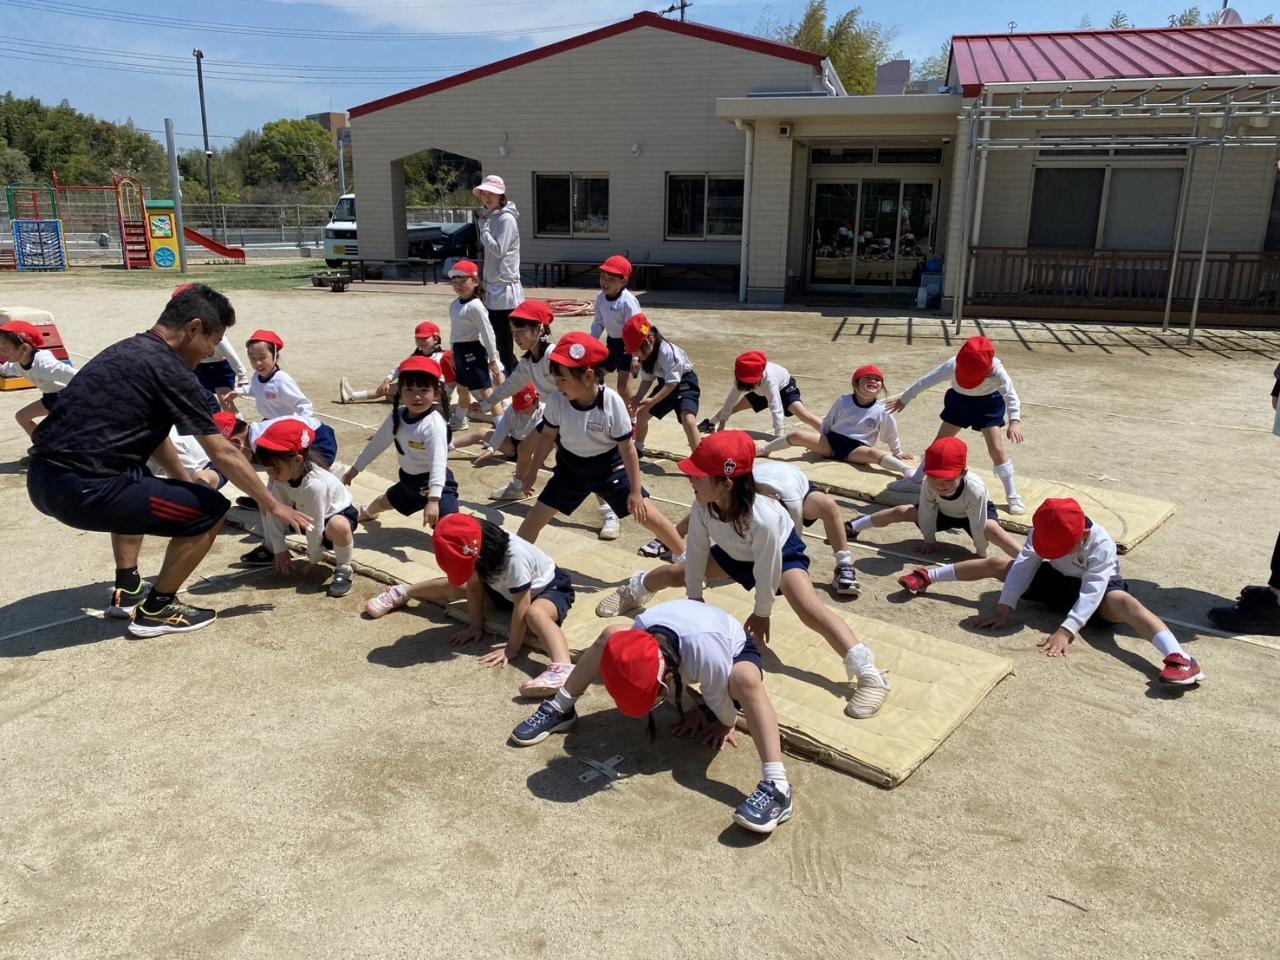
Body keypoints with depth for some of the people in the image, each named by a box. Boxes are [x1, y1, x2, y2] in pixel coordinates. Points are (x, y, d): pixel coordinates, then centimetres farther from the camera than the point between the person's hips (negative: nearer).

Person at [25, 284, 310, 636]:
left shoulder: (127, 351, 17)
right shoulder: (171, 371, -10)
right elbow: (223, 454, -7)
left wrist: (185, 479, 39)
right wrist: (272, 505, 2)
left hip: (44, 478, 10)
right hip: (81, 491, -10)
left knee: (138, 482, 37)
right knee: (211, 510, -3)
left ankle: (127, 591, 31)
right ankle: (156, 610, 9)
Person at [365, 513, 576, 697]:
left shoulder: (515, 557, -39)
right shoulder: (476, 551, -18)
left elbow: (521, 606, -34)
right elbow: (474, 585, -5)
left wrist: (512, 648, -28)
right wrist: (476, 625, -7)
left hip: (549, 588, -7)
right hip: (506, 588, 7)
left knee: (535, 613, -42)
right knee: (452, 586, 3)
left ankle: (562, 670, -65)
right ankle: (401, 593, 28)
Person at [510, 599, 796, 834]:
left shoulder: (706, 649, -47)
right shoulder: (641, 632, -31)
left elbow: (718, 696, -24)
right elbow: (672, 682, -9)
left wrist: (725, 725, -7)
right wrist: (689, 710, -1)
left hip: (735, 652, -5)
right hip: (681, 646, 5)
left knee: (745, 679, -43)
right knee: (610, 636, -9)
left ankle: (776, 786, -45)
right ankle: (561, 709, 4)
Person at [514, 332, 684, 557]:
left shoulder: (612, 403, -28)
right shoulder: (556, 400, -20)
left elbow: (627, 448, -18)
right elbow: (548, 436, -1)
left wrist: (635, 491, -14)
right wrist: (533, 471, 7)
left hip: (609, 467, -3)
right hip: (571, 467, 3)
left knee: (645, 514, -1)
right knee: (536, 516, 3)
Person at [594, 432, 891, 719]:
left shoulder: (763, 519, -46)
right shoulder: (702, 505, -31)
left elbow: (767, 571, -30)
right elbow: (696, 552, -16)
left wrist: (761, 614, -14)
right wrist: (694, 597, -5)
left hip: (782, 551, -6)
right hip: (736, 552, 6)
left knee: (810, 610, -28)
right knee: (675, 572, 12)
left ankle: (869, 674, -28)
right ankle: (634, 590, 46)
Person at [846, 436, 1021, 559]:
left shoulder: (975, 489, -43)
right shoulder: (928, 485, -32)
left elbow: (977, 525, -31)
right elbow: (927, 513, -16)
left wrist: (981, 553, -19)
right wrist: (930, 541, -4)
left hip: (973, 514, -3)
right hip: (943, 512, 4)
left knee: (991, 529, -37)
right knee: (900, 511, -7)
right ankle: (852, 528, 6)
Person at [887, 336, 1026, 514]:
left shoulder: (997, 371, -35)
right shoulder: (953, 365, -30)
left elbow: (1011, 395, -40)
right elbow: (927, 380, -18)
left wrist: (1014, 421, -58)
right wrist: (904, 399, -8)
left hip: (988, 404, -3)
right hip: (959, 401, 3)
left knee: (996, 449, -11)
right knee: (940, 441, 6)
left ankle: (1012, 495, -2)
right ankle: (917, 479, 24)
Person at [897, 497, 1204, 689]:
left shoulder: (1101, 545, -33)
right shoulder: (1043, 533, -20)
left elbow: (1091, 592, -41)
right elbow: (1024, 565, -24)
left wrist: (1066, 631, -52)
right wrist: (1005, 607, -34)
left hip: (1099, 589, -5)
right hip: (1058, 581, 5)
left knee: (1124, 603, -41)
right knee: (997, 564, -8)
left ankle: (1179, 658, -63)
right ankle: (928, 576, 1)